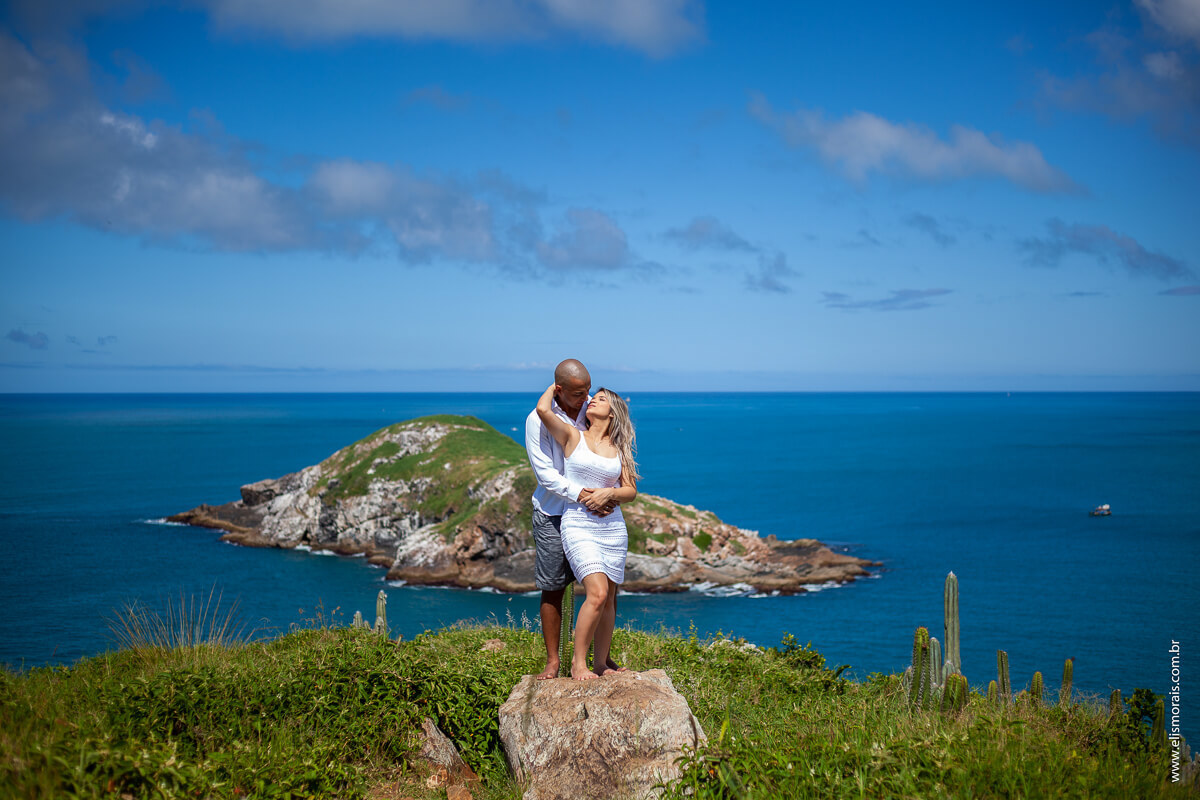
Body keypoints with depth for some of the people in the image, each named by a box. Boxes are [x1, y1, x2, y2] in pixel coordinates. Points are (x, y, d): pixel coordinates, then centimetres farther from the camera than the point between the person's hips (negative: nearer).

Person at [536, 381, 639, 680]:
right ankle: (578, 661, -4)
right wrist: (555, 386, 5)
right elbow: (543, 409, -15)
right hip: (578, 524, -4)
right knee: (597, 593, -18)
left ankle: (600, 663, 19)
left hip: (613, 526, 4)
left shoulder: (619, 449, 12)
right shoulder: (572, 436, 1)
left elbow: (631, 491, 10)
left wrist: (608, 492, -11)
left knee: (609, 599, 6)